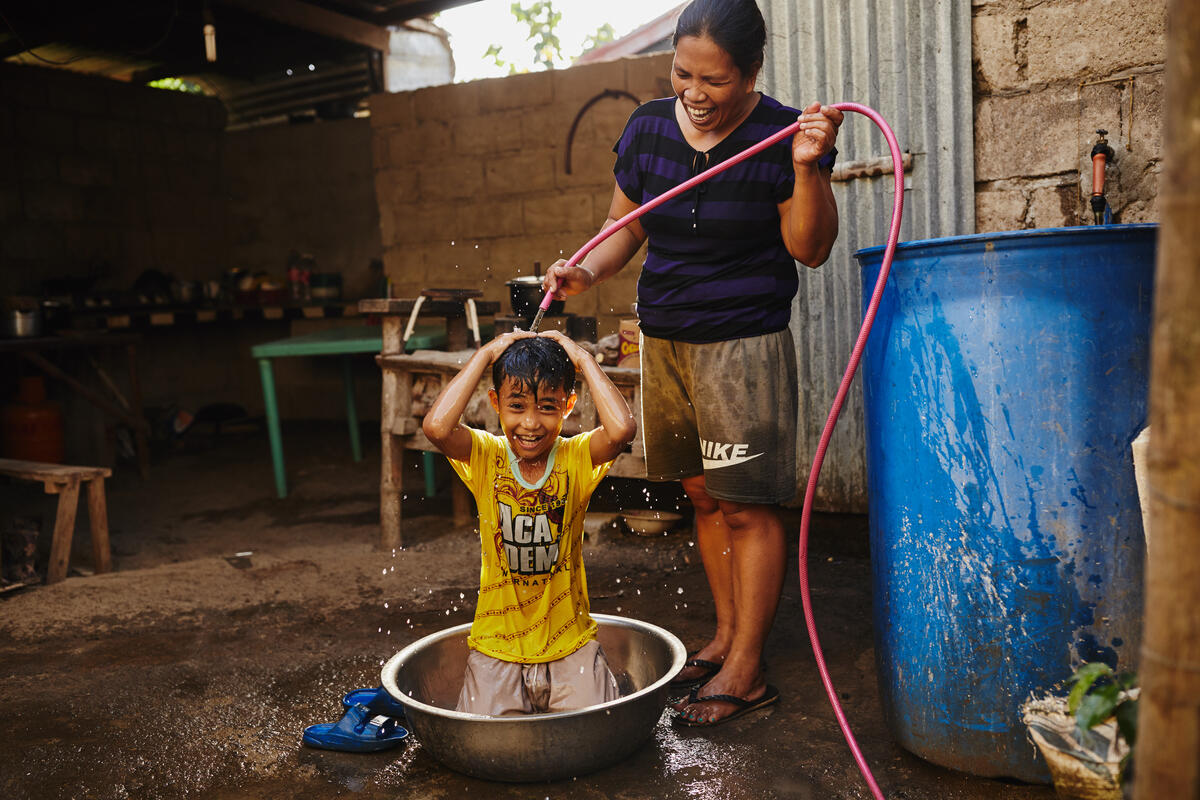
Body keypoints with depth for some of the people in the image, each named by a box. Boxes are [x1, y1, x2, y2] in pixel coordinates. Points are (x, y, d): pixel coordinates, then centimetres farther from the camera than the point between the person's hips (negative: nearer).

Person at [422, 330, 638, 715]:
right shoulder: (485, 457, -7)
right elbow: (436, 426, -28)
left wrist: (583, 359, -18)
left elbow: (622, 429, -30)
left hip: (570, 643, 0)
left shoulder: (577, 458, -8)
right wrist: (485, 355, -18)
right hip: (498, 644, 1)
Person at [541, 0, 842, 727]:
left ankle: (746, 669, 9)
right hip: (664, 338, 5)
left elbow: (811, 249, -9)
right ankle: (726, 636, 27)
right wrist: (589, 272, -8)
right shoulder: (648, 129, 3)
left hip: (744, 342, -5)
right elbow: (625, 226, 11)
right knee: (704, 495, 12)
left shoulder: (781, 135, -9)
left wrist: (808, 169, -23)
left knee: (747, 504, -2)